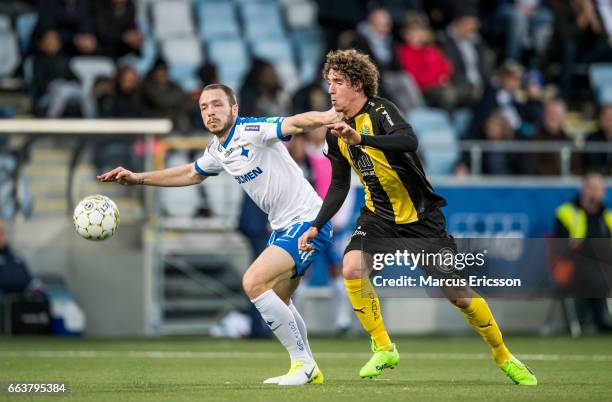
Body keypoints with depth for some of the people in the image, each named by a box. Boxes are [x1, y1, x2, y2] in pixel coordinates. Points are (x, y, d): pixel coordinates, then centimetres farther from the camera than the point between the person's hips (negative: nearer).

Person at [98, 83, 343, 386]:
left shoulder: (253, 131, -18)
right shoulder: (217, 150, 9)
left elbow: (297, 123, -36)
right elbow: (192, 173, 30)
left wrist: (328, 117, -57)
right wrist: (138, 178, 29)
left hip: (307, 221, -10)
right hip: (283, 227, 10)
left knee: (254, 282, -20)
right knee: (275, 301, 18)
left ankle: (302, 362, -11)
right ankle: (309, 370, 32)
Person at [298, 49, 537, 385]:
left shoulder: (379, 110, -16)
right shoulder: (337, 132, 4)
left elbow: (409, 141, -38)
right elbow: (339, 186, 14)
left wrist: (360, 138, -48)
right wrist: (316, 227, 5)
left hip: (420, 215, -5)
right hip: (379, 215, 5)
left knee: (457, 291, -5)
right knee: (352, 267, -22)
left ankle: (504, 357, 14)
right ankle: (383, 349, -7)